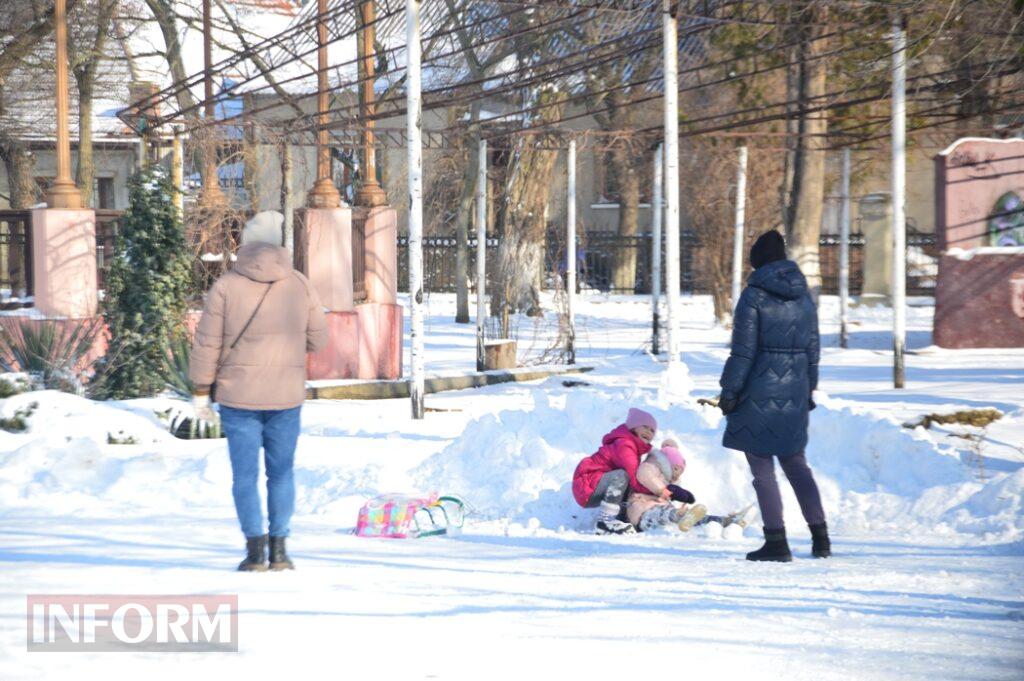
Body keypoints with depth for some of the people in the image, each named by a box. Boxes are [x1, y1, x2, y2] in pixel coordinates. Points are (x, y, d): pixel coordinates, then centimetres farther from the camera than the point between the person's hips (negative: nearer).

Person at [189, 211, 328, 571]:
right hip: (286, 397, 2)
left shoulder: (225, 286, -7)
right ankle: (279, 550, 9)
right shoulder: (299, 285, -1)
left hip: (239, 396, -2)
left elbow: (206, 345, -6)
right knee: (281, 473, 11)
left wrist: (201, 392, 2)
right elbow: (317, 338, 6)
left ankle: (255, 549, -2)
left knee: (245, 474, 4)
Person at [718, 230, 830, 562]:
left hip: (759, 392, -6)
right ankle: (820, 536, 14)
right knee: (796, 464, 16)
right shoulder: (803, 297, 8)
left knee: (762, 469, 1)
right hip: (794, 393, 6)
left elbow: (743, 350, -12)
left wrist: (729, 391, -6)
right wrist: (809, 390, 22)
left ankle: (776, 541, 0)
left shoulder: (754, 296, -10)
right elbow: (812, 349, 13)